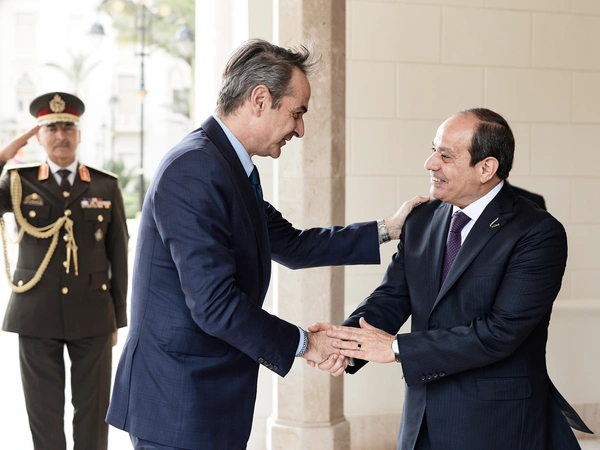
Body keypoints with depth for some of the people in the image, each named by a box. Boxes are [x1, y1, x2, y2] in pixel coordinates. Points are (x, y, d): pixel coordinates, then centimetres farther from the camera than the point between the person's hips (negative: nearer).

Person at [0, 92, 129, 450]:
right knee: (44, 411, 6)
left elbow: (118, 257, 5)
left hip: (92, 313, 0)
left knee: (93, 410, 6)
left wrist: (117, 319, 4)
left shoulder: (106, 186, 4)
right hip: (37, 314, 0)